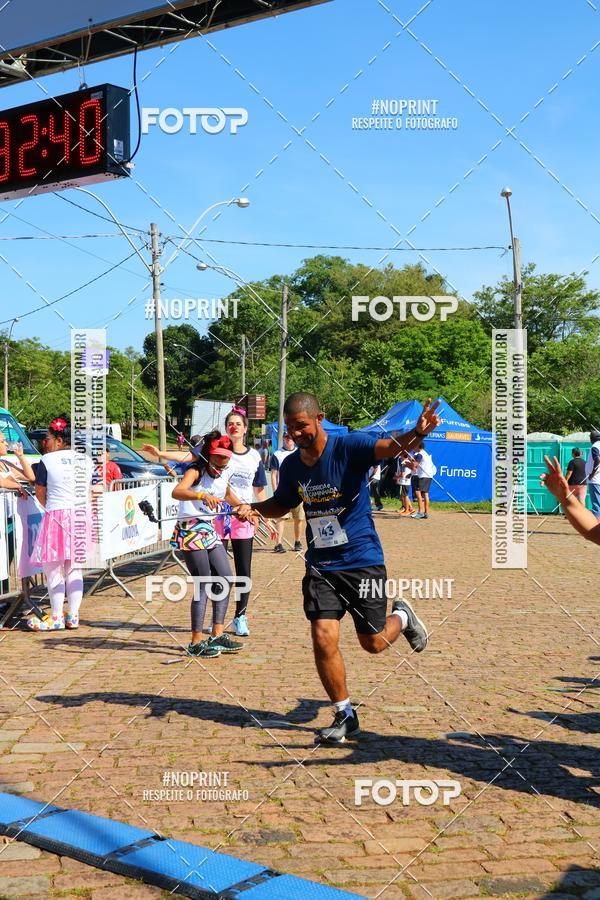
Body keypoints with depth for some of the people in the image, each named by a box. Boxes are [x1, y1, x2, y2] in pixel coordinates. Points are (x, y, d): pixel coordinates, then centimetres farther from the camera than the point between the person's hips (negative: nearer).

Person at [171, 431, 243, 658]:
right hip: (190, 531, -8)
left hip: (209, 530, 8)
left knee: (226, 579, 7)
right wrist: (202, 495, -52)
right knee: (203, 585, -9)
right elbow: (177, 492, -37)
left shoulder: (224, 474, 6)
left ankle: (217, 635, 16)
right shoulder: (196, 471, -16)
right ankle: (196, 642, -2)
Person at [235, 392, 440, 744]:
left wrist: (416, 433, -56)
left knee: (374, 643, 6)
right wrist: (254, 509, 1)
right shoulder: (291, 465, 2)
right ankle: (346, 715, 11)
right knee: (323, 639, -9)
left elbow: (388, 447, -34)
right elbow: (283, 504, 22)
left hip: (363, 561, -4)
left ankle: (402, 616, 43)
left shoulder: (349, 446, -15)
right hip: (321, 565, 4)